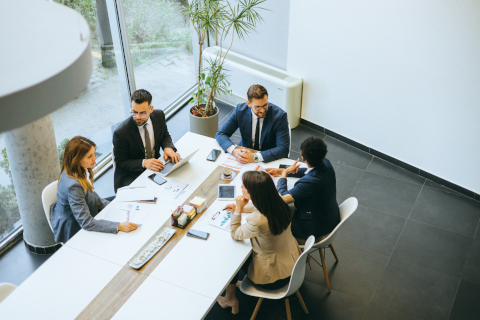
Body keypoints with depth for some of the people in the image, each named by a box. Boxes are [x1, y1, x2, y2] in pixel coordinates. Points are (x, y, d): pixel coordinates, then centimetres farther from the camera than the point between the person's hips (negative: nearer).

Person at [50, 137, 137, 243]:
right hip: (72, 232, -8)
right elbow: (86, 223, -35)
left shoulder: (82, 171, -10)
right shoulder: (73, 185, -36)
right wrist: (119, 226, -42)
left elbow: (92, 196, 8)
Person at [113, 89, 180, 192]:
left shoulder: (159, 116, -7)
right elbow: (120, 163, -11)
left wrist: (168, 148, -12)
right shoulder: (120, 133, -21)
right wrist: (143, 163, -27)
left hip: (155, 166, 5)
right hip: (130, 177, -5)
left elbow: (165, 136, 12)